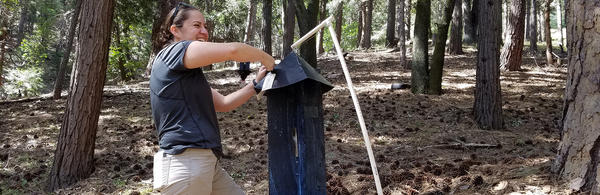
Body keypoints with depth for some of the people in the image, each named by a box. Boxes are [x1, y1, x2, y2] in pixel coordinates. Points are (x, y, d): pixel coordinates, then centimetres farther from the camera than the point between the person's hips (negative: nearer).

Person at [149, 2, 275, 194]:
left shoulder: (189, 74, 24)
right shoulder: (173, 52, -6)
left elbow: (224, 103, 25)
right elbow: (232, 50, -16)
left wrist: (256, 83, 17)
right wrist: (266, 58, 0)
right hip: (184, 162, -10)